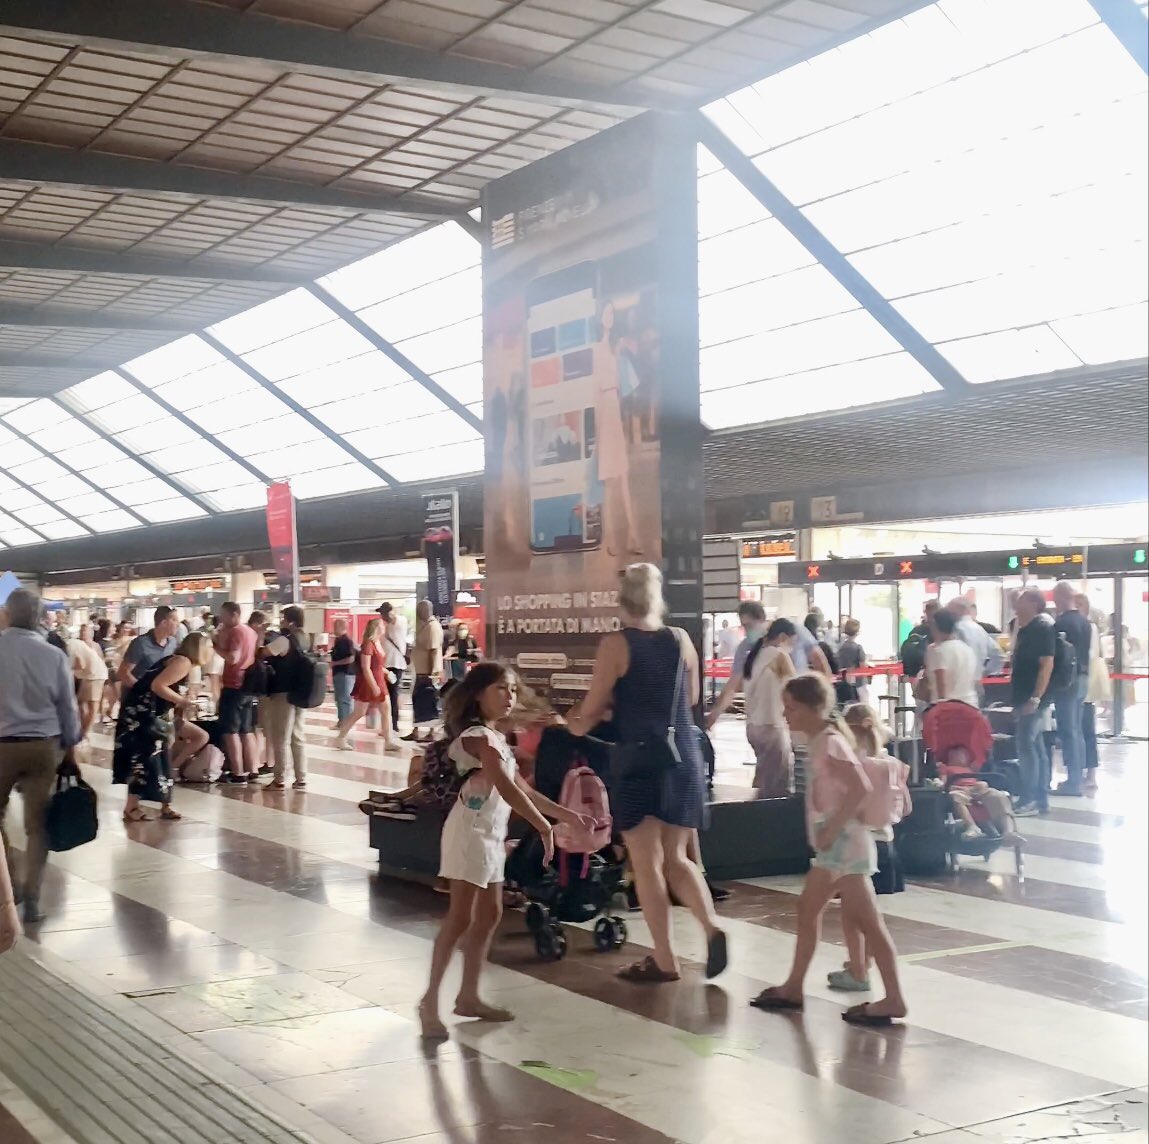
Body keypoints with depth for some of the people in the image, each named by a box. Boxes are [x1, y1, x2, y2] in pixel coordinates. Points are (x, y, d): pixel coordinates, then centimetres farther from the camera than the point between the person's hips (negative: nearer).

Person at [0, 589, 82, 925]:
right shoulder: (53, 655, -5)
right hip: (44, 746, 1)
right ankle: (31, 900, 6)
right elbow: (67, 707, 3)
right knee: (37, 824, 8)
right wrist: (70, 745, 17)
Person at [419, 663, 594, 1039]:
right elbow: (507, 789, -25)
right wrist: (543, 826, -26)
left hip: (491, 835, 10)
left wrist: (567, 815, 17)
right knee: (460, 918, -11)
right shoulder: (478, 737, -15)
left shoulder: (497, 739, 17)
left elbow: (524, 789, 20)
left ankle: (469, 996, 21)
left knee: (489, 915, 13)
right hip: (470, 832, -10)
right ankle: (430, 1000, -7)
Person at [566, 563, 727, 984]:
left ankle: (664, 961, 8)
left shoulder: (615, 645, -8)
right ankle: (712, 927, -5)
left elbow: (593, 706, -3)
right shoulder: (681, 640, 6)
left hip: (640, 759, -5)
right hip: (684, 756, 5)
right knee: (677, 857, 16)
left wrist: (577, 723, 18)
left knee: (647, 862, 5)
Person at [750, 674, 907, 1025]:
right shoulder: (822, 740, 13)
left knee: (867, 920, -8)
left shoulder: (830, 743, -16)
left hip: (844, 843, -11)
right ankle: (793, 987, 25)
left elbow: (860, 789, -27)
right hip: (834, 846, 11)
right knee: (808, 910, 16)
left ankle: (893, 1000, -5)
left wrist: (832, 828, -22)